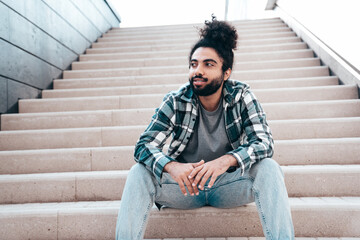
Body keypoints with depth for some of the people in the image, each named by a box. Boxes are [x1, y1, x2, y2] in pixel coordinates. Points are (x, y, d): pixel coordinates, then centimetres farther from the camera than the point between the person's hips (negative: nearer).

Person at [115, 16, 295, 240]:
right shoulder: (175, 102, -11)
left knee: (268, 168, -27)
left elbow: (264, 143, -18)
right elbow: (144, 145, -14)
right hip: (185, 185, 1)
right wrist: (171, 167, -38)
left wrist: (227, 160, -39)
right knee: (139, 173, -23)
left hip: (228, 184, 0)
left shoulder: (242, 96, -11)